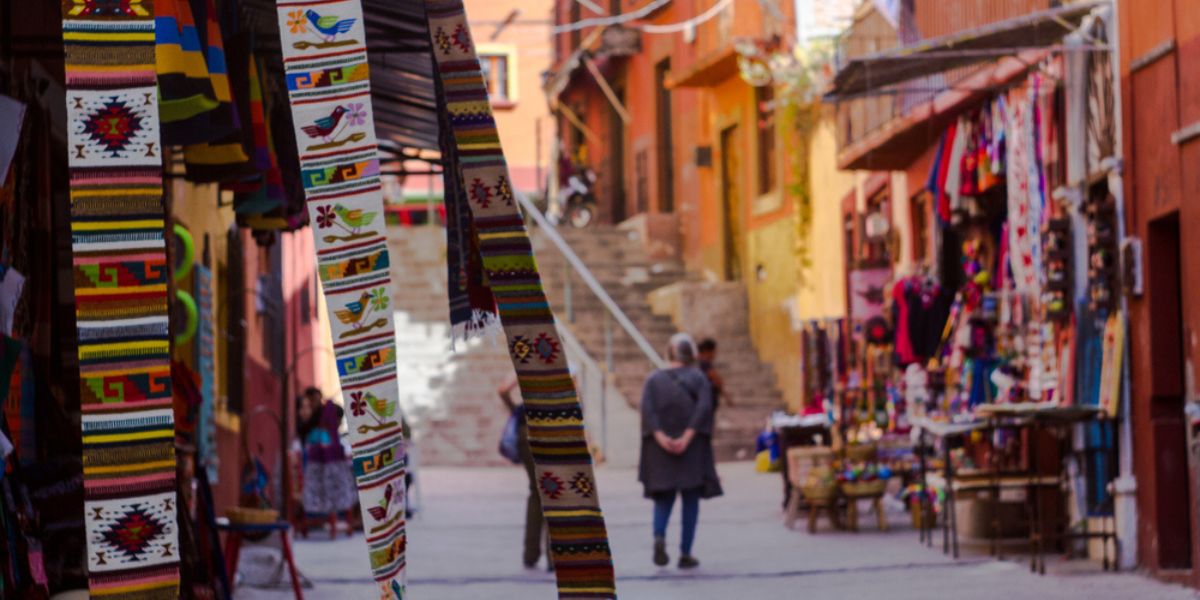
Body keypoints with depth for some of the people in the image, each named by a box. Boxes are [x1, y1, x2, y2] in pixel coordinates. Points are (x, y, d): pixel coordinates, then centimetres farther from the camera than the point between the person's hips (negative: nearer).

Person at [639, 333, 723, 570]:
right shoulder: (699, 378, 2)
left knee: (664, 497, 11)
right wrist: (687, 437, -19)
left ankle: (659, 537, -17)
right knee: (691, 499, 7)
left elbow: (647, 409, -8)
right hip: (692, 449, -2)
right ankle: (686, 553, 2)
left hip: (661, 449, 2)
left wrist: (660, 437, -15)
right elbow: (704, 408, -14)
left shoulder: (654, 379, 7)